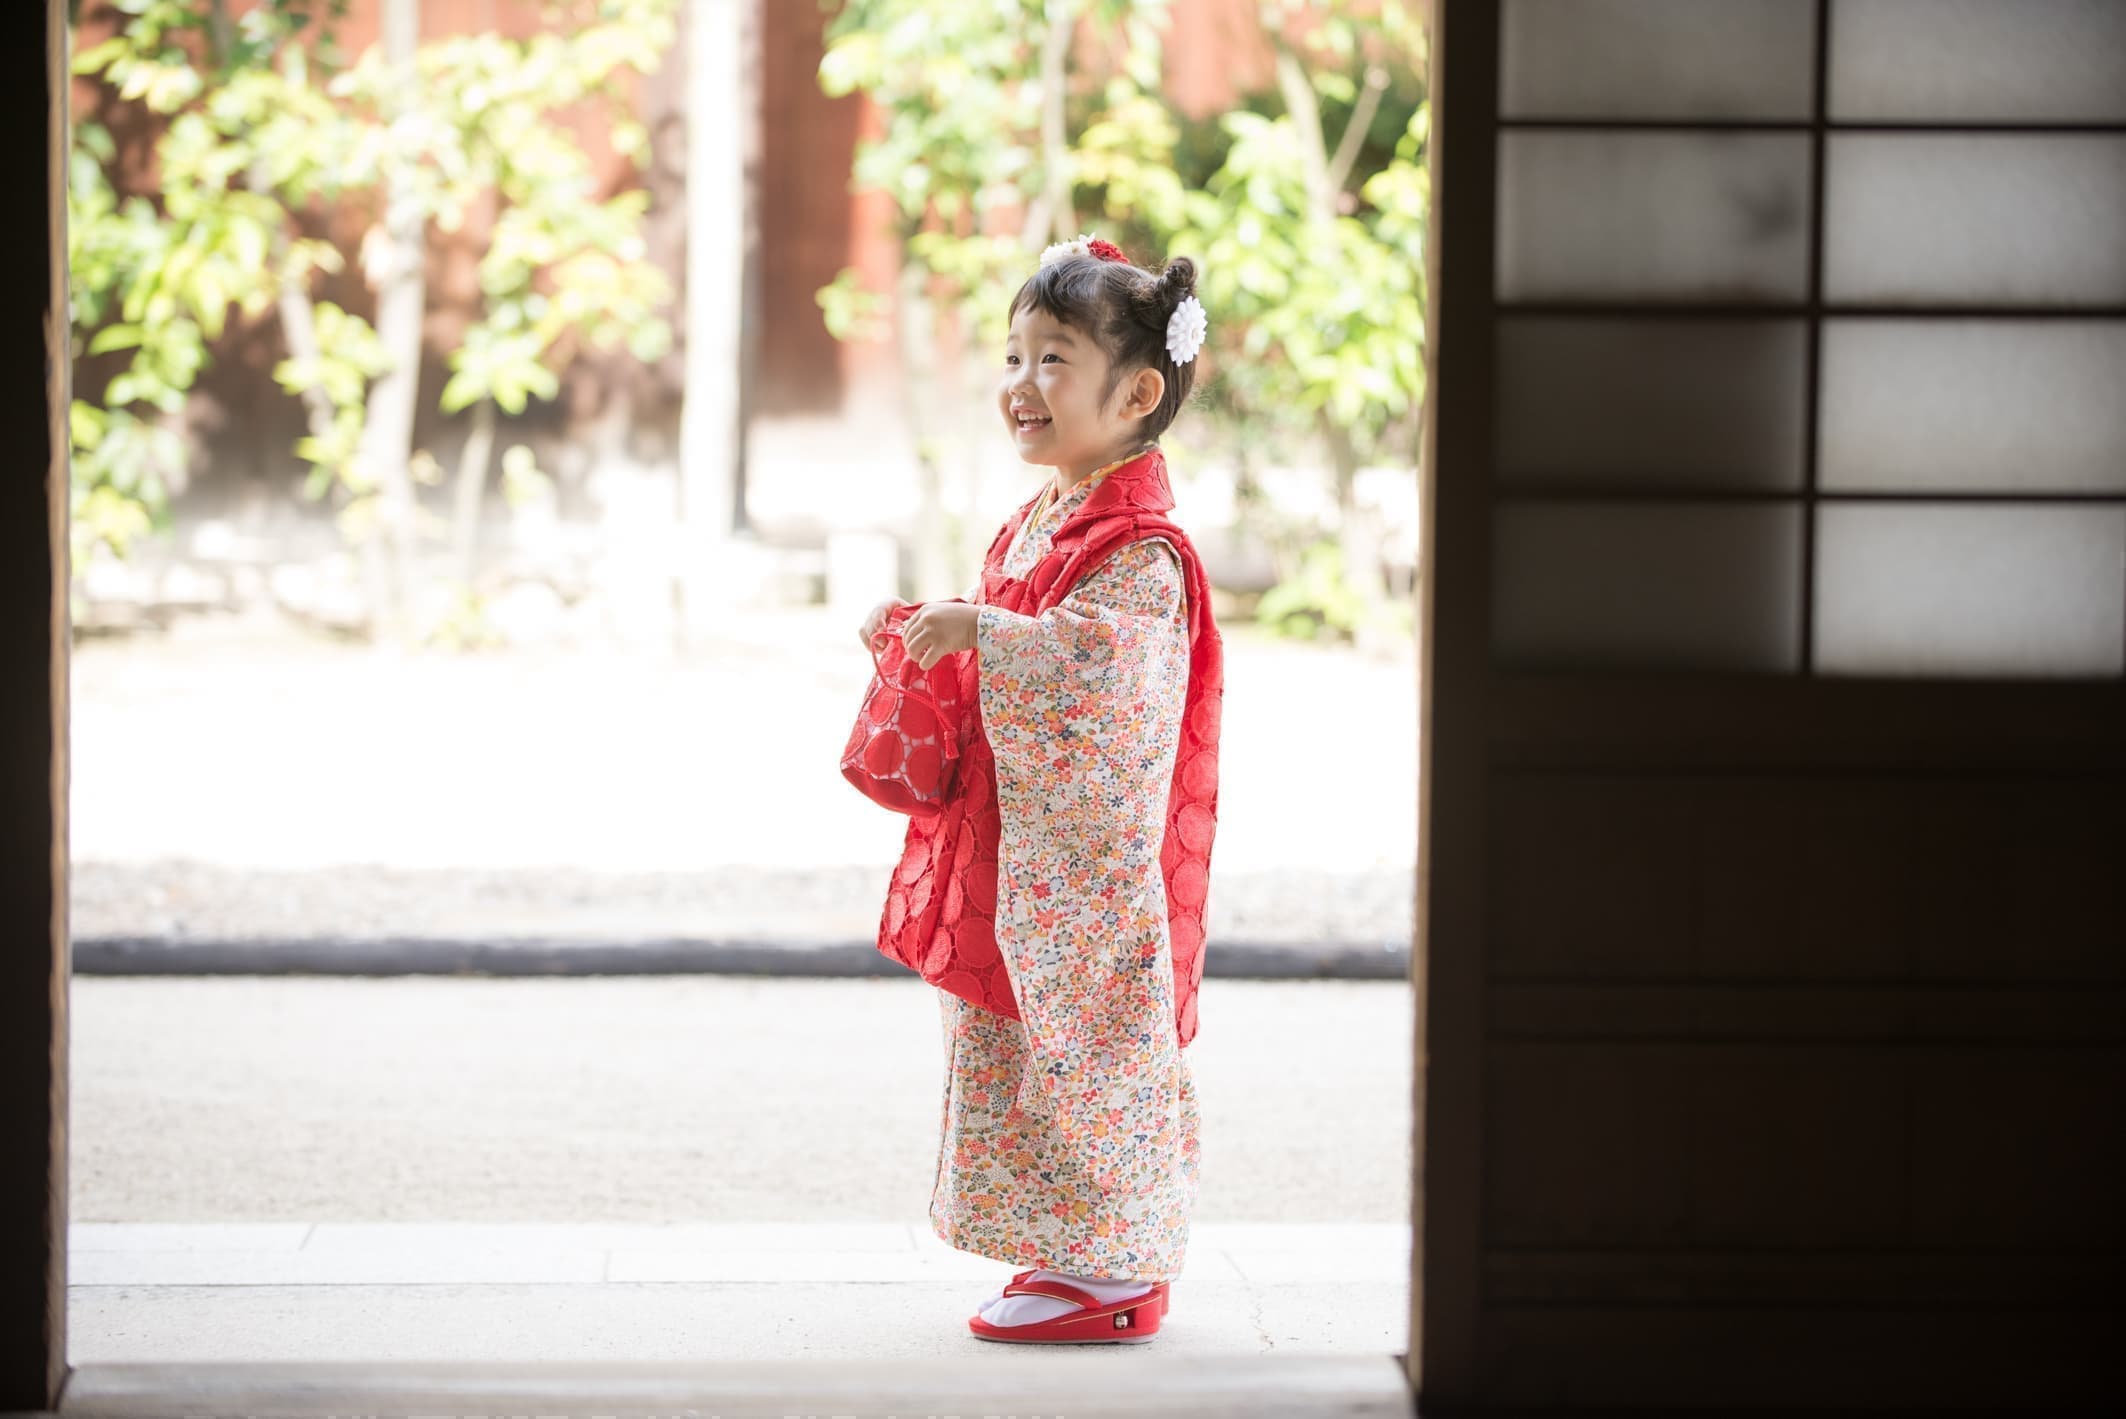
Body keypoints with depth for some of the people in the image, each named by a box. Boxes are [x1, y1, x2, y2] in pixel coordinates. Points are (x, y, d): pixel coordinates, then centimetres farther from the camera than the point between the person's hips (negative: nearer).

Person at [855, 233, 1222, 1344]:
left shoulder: (1137, 548, -16)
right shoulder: (1037, 524, 14)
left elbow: (1097, 658, -32)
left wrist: (982, 629, -32)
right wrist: (930, 639, 8)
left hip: (1088, 855, -10)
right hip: (1014, 850, 10)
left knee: (1088, 1046, -5)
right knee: (1022, 1040, 14)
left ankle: (1116, 1277, 3)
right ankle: (1082, 1248, 23)